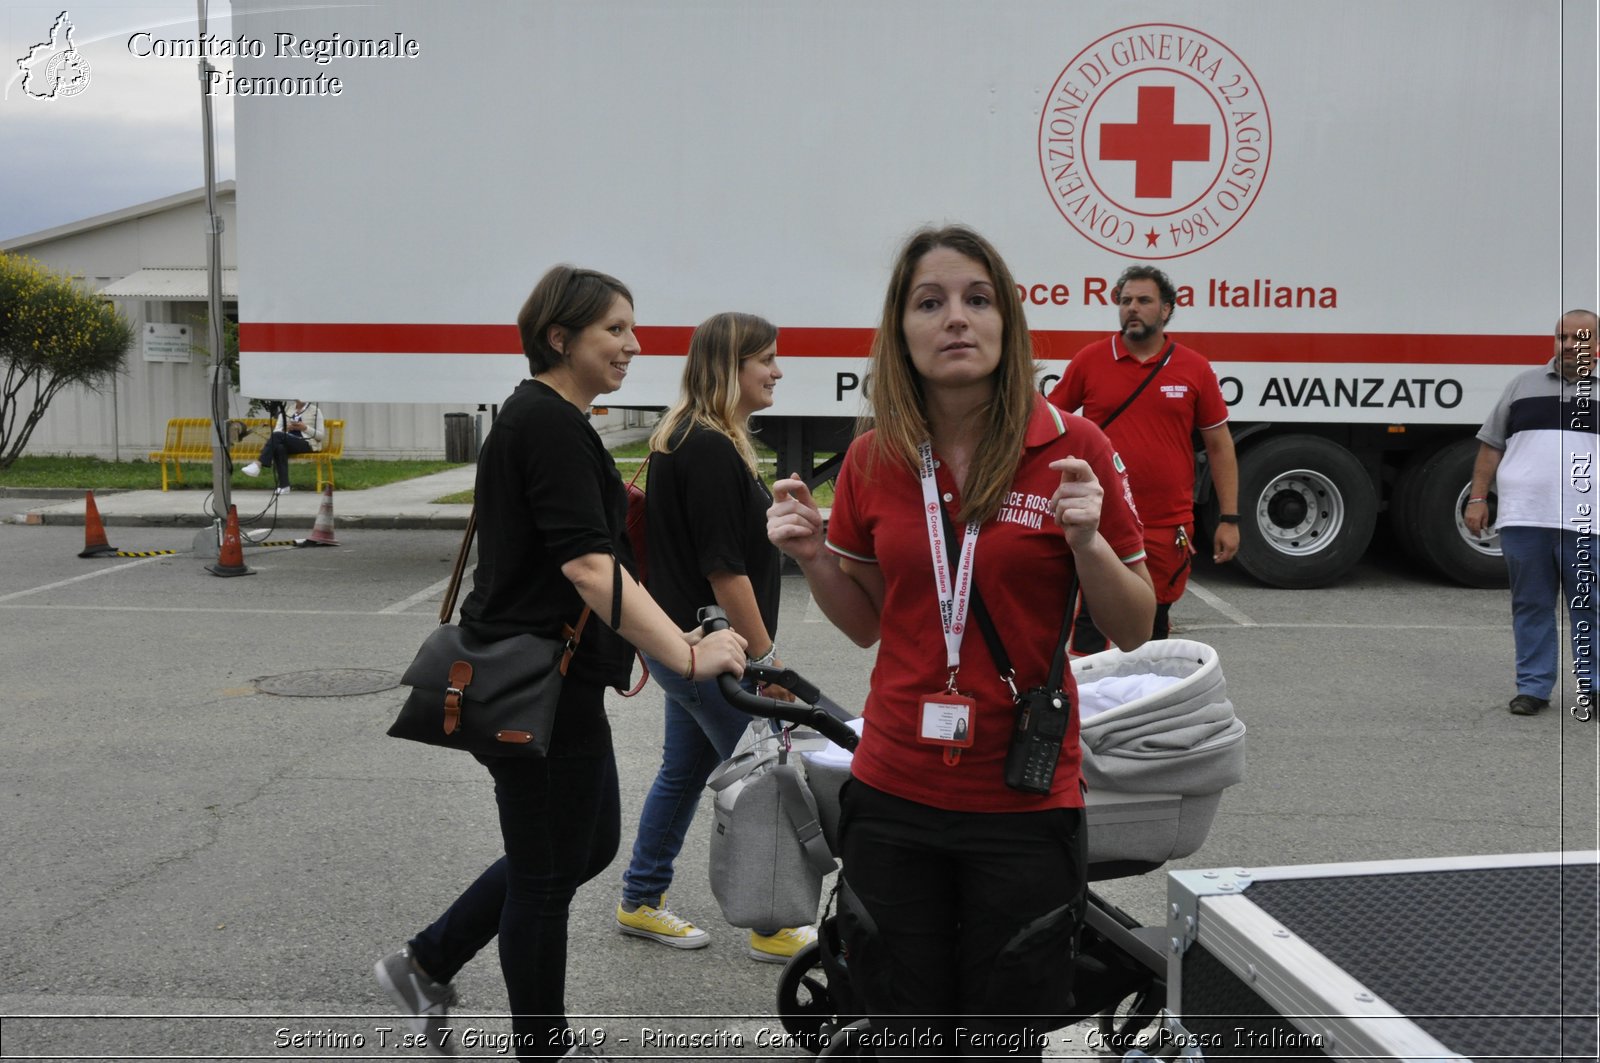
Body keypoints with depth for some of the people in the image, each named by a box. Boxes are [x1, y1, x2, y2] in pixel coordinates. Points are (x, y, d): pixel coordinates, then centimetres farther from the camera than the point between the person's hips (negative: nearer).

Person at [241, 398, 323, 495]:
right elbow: (278, 429, 8)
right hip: (288, 442, 4)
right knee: (279, 448, -34)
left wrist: (305, 428, -13)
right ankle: (284, 486, -35)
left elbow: (321, 436, 1)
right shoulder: (286, 408, 18)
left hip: (307, 443, -4)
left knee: (278, 435, -29)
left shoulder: (315, 411, 7)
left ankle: (258, 465, -35)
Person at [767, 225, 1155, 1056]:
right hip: (894, 797, 3)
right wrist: (813, 556, -5)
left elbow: (1135, 630, -2)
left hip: (1023, 801, -2)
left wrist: (1087, 542, -19)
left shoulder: (1072, 448, -7)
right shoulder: (872, 460, 1)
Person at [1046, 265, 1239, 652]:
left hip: (1167, 528, 1)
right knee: (1090, 628, 1)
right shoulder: (1089, 360, 1)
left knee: (1154, 626, 15)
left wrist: (1229, 519, 2)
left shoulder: (1195, 368, 2)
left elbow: (1219, 446, 6)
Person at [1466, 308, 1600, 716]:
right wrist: (1478, 498, 4)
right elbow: (1491, 445, 12)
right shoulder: (1523, 385, 12)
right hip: (1523, 517, 1)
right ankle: (1533, 688, 14)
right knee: (1531, 606, 7)